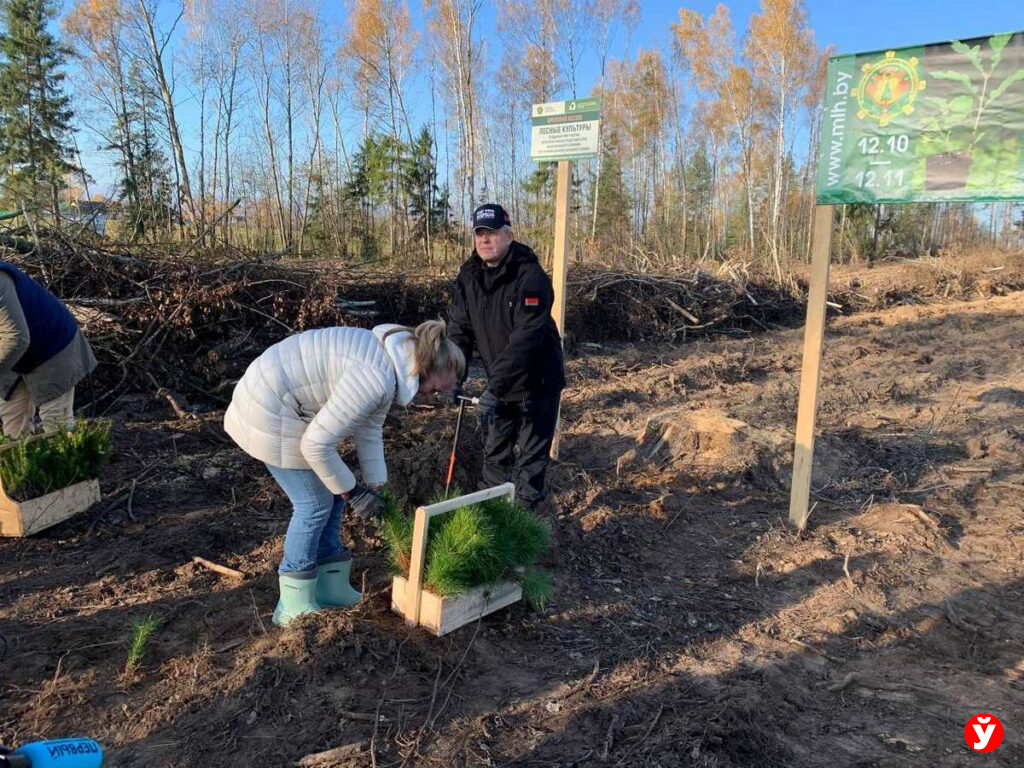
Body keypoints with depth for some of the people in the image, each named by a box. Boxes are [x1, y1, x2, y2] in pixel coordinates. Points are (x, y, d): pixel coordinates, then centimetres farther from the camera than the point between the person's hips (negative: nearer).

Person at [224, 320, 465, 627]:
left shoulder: (391, 367, 2)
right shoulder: (376, 379, -30)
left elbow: (369, 431, 10)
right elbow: (315, 445, -27)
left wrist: (375, 488, 8)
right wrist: (353, 492, -14)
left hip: (289, 405, 10)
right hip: (271, 412, -10)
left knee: (333, 492, 13)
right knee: (315, 503, -3)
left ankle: (330, 588, 26)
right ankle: (294, 608, 12)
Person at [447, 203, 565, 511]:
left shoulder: (530, 277, -25)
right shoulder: (468, 276, -4)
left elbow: (526, 339, -32)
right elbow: (459, 329, -2)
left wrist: (495, 389, -36)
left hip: (536, 381, -6)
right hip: (499, 381, 6)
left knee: (531, 456, 2)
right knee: (494, 451, 17)